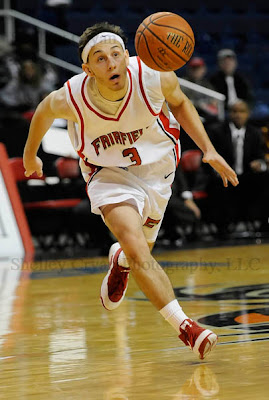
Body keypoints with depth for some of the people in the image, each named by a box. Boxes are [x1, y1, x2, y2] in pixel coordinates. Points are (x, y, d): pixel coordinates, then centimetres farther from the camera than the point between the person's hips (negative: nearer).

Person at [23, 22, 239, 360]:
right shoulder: (70, 99, -29)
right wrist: (30, 155, 13)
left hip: (156, 168, 2)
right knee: (137, 248, -25)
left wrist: (208, 150, -12)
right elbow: (43, 113, -4)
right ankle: (185, 327, -24)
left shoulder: (155, 77, -28)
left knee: (138, 251, 20)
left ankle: (120, 261, 58)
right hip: (109, 175, -2)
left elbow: (179, 103, -4)